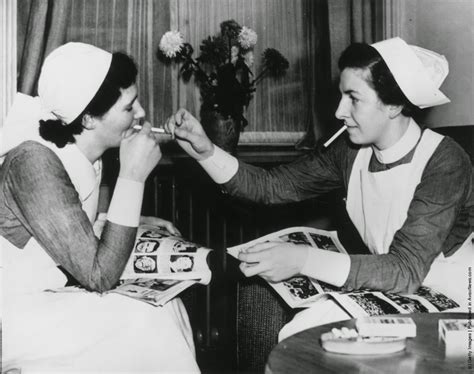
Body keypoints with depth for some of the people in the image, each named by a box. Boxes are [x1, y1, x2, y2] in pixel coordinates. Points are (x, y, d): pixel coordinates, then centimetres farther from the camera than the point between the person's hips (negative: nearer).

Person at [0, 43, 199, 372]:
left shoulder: (81, 155, -1)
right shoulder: (35, 163, -27)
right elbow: (99, 276, -27)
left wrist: (138, 225, 3)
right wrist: (133, 176, -26)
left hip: (45, 294, 8)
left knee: (162, 305, -3)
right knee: (148, 326, -15)